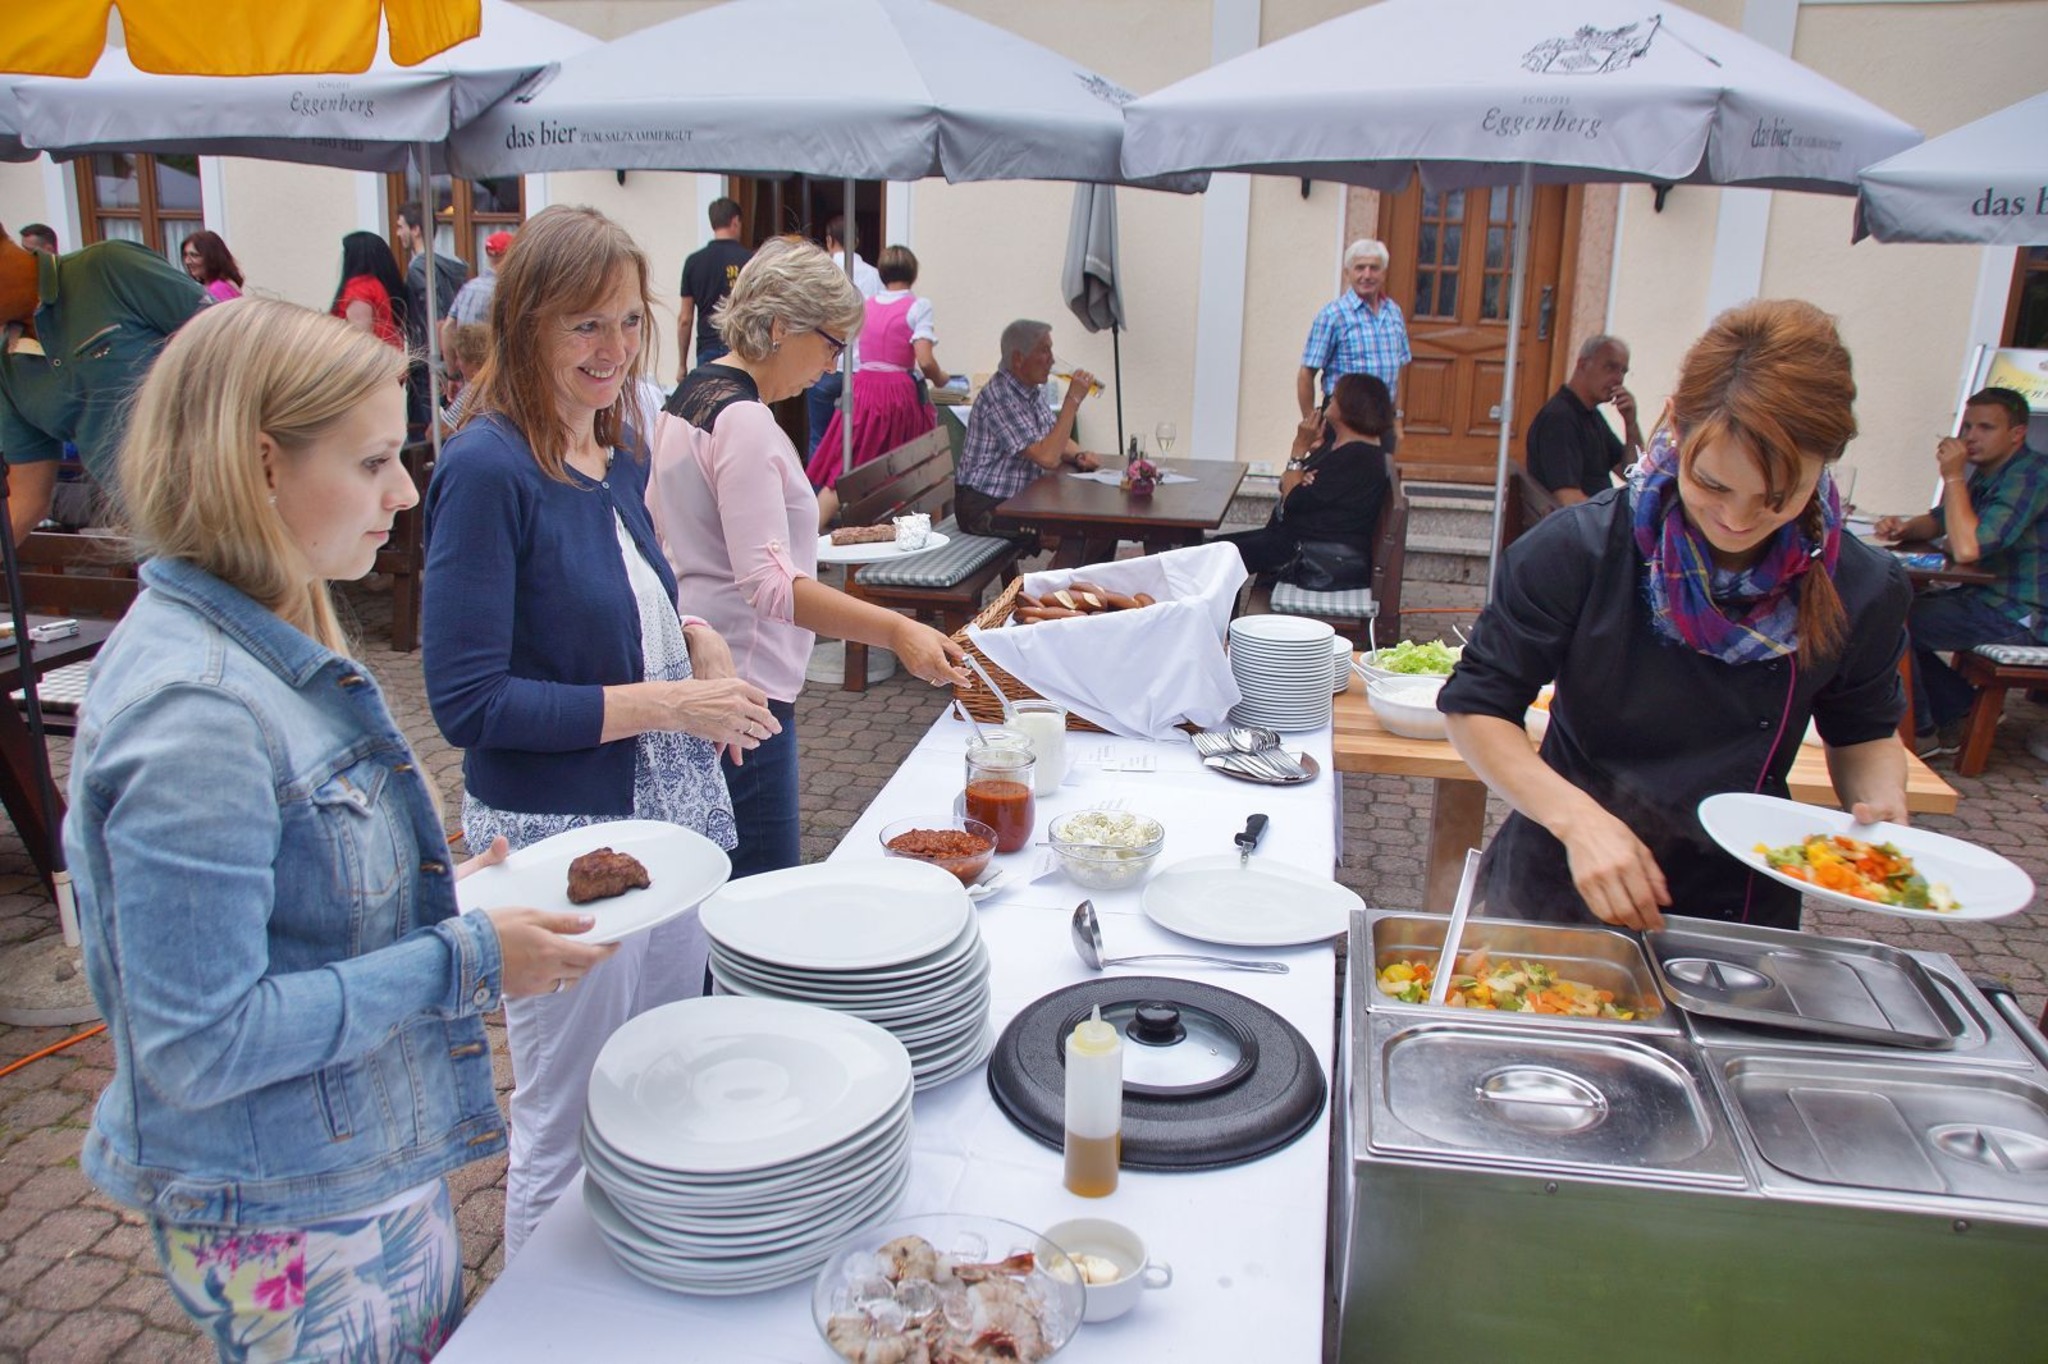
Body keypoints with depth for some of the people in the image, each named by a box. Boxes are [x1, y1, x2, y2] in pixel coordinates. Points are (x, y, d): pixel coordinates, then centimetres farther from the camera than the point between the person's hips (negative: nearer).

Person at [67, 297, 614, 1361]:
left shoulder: (261, 645, 2)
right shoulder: (193, 715, -28)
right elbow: (199, 1045, -26)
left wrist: (446, 901, 2)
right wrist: (459, 963, -23)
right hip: (292, 1230, -8)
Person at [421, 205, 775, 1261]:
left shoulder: (618, 451, 5)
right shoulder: (486, 469, -19)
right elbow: (467, 702, -21)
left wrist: (690, 639, -1)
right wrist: (662, 702, -22)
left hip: (669, 812, 8)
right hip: (557, 836, -8)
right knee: (569, 1126, 11)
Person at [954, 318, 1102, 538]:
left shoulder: (1030, 391, 9)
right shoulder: (1000, 398, -22)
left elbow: (1055, 440, 19)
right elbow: (1047, 458, -28)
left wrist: (1079, 456, -4)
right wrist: (1073, 400, -23)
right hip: (984, 509, -9)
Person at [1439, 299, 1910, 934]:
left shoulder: (1862, 591, -7)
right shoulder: (1579, 549, -17)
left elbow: (1862, 731, 12)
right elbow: (1475, 707, -12)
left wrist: (1884, 807, -9)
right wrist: (1577, 816, -26)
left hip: (1742, 908, 2)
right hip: (1560, 890, -2)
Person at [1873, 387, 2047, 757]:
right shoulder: (1984, 471, 9)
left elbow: (1967, 548, -31)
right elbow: (1938, 521, 23)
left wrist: (1953, 476, -22)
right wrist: (1904, 527, -1)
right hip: (1984, 596, 10)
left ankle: (1920, 734, -1)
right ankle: (1965, 709, 14)